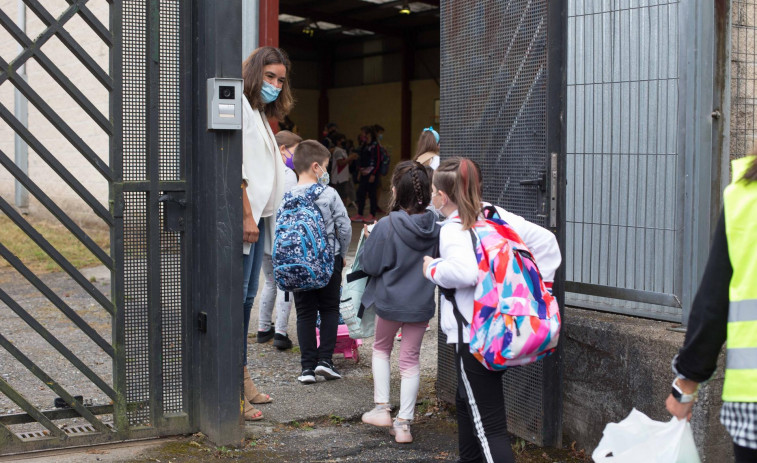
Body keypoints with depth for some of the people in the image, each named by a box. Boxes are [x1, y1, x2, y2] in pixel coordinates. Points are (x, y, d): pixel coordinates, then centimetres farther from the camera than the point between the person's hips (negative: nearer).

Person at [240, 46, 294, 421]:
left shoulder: (260, 113, 22)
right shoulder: (238, 106, -9)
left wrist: (260, 217, 14)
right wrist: (247, 215, -20)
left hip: (257, 217, 10)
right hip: (243, 217, -10)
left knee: (247, 296, 13)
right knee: (236, 297, -9)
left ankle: (241, 377, 21)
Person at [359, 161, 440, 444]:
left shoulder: (386, 226, -20)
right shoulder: (435, 227, -8)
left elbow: (370, 265, -12)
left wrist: (371, 239, 3)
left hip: (390, 299, -2)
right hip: (421, 302, 3)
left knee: (381, 349, 23)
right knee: (411, 359, 11)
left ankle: (382, 408, 18)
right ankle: (404, 424, 12)